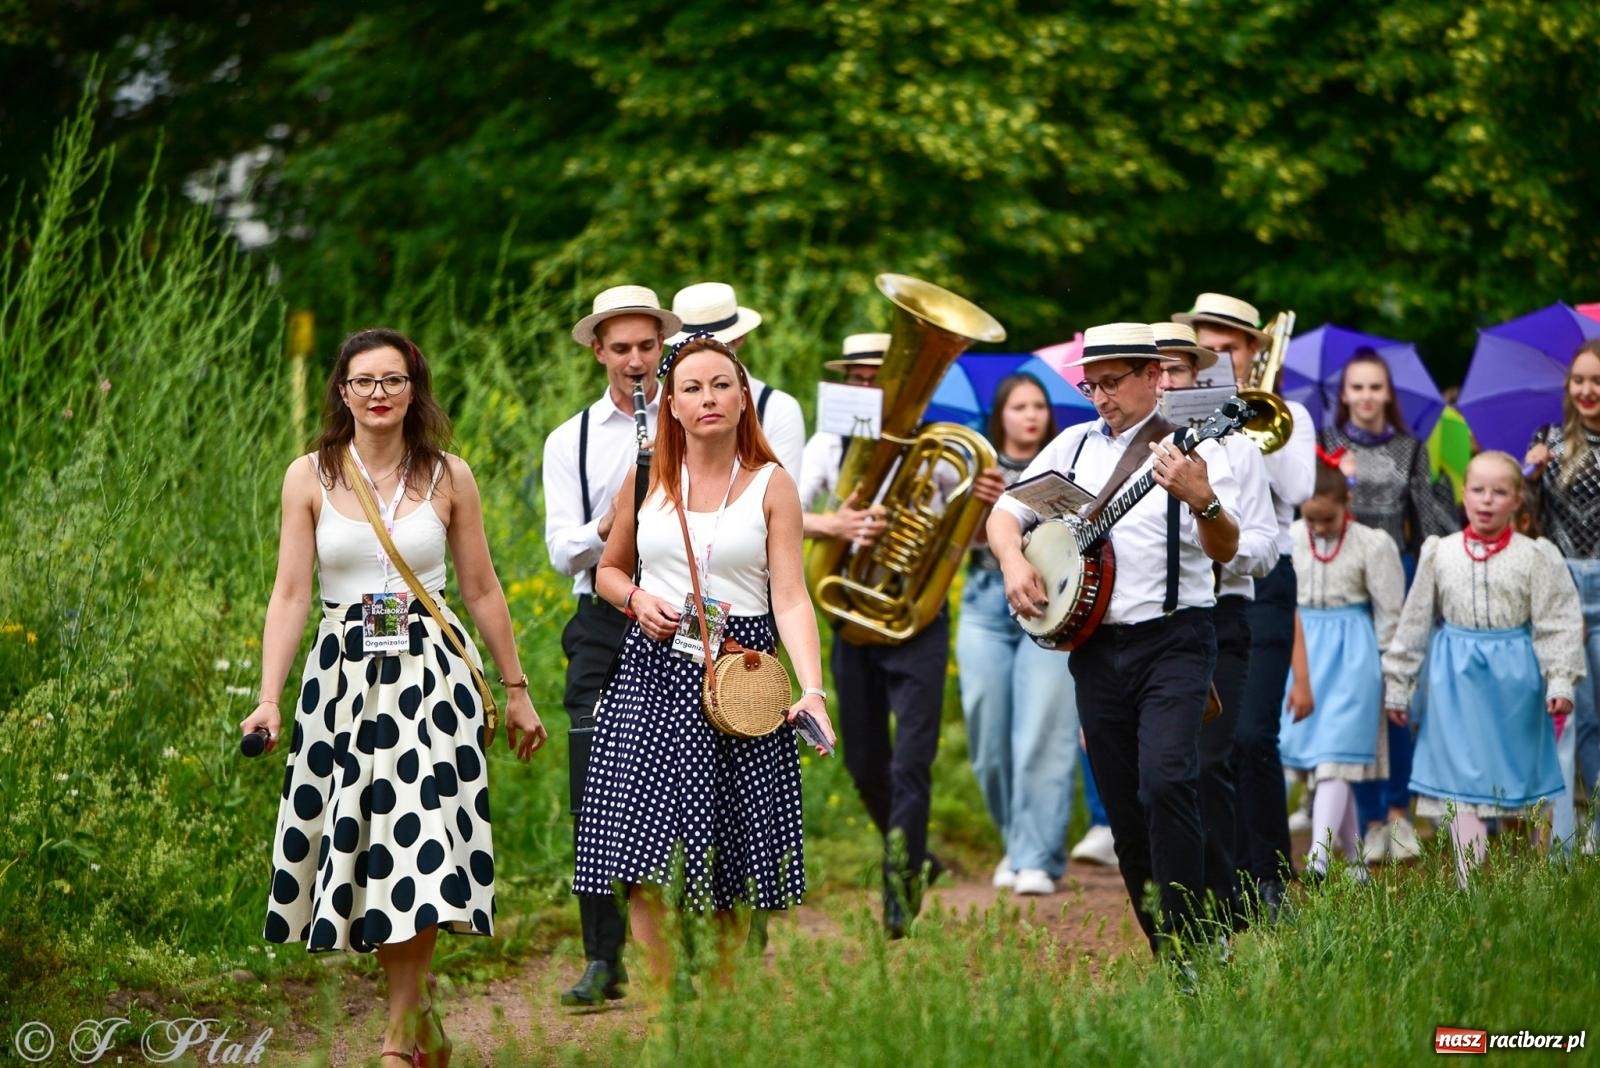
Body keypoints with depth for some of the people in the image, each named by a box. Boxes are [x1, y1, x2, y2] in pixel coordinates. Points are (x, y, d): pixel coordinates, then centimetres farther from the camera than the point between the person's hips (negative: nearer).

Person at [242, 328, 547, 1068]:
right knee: (357, 838, 3)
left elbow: (482, 592, 9)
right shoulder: (309, 478, 2)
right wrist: (268, 698, -11)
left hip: (430, 672, -1)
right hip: (342, 669, 1)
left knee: (420, 841, -8)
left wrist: (516, 691, 12)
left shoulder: (448, 478, 3)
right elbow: (290, 593, -2)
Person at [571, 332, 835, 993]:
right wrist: (637, 598, -3)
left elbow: (790, 597, -6)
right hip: (653, 671, 1)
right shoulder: (648, 479, 8)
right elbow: (608, 570, 20)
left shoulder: (770, 485, 2)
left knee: (727, 871, 2)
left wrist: (812, 689, -20)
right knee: (648, 868, -6)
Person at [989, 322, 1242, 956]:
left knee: (1166, 781, -24)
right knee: (1124, 812, 6)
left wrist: (1202, 500, -36)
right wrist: (1013, 561, -2)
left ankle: (1188, 944, -20)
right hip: (1094, 647, 6)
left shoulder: (1190, 447, -3)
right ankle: (1161, 951, 15)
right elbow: (1004, 513, 18)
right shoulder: (1074, 445, 13)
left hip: (1172, 641, -5)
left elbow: (1225, 551, -16)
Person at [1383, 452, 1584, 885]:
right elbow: (1414, 621, 9)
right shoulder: (1440, 554, 2)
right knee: (1462, 780, -5)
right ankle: (1469, 884, -6)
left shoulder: (1535, 557, -2)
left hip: (1514, 675, 0)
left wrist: (1560, 681, -11)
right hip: (1456, 676, 0)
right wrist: (1397, 684, 9)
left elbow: (1557, 622, -2)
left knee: (1516, 781, 9)